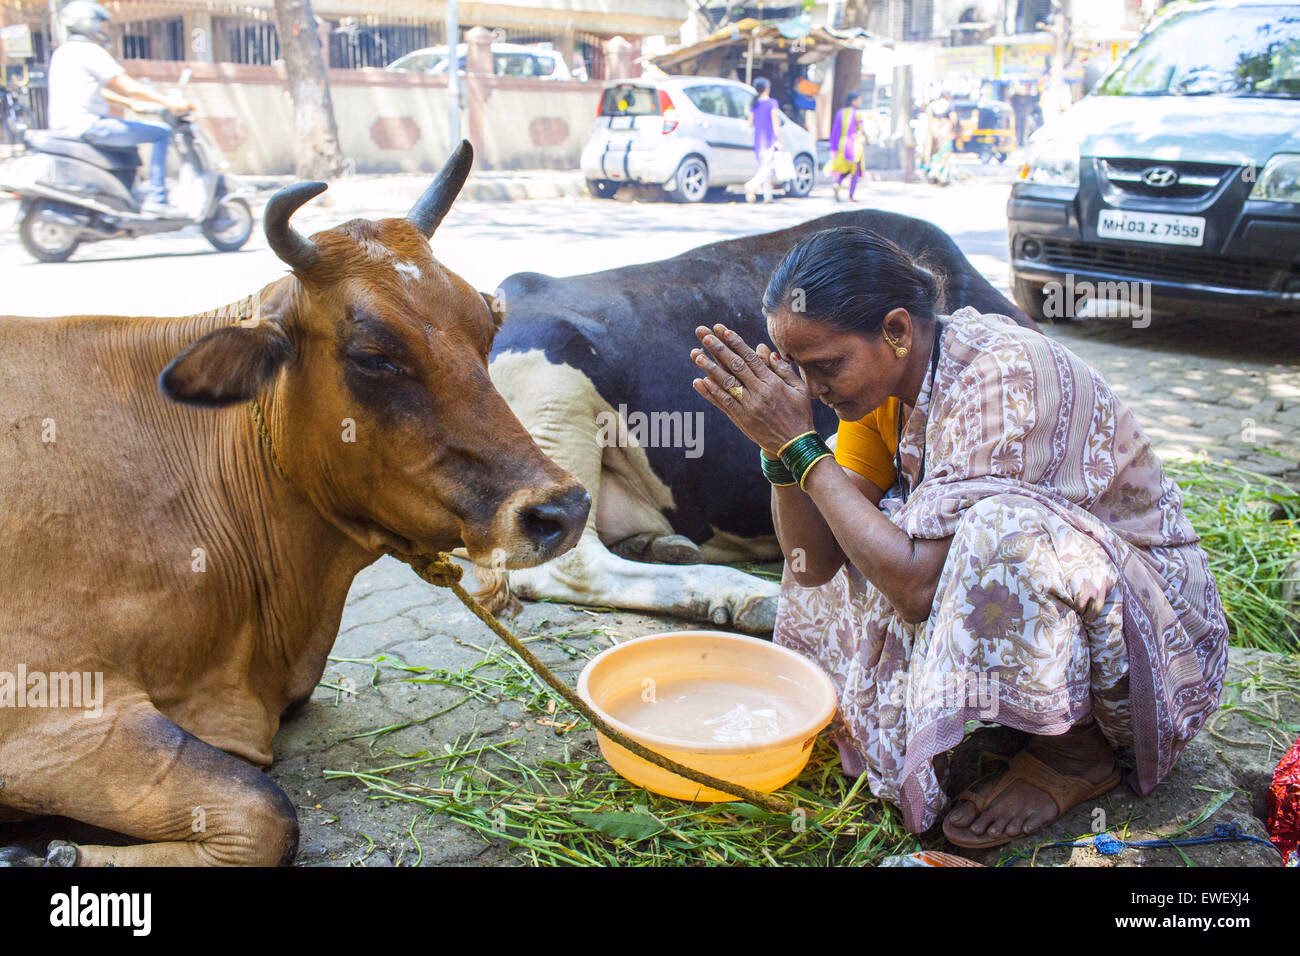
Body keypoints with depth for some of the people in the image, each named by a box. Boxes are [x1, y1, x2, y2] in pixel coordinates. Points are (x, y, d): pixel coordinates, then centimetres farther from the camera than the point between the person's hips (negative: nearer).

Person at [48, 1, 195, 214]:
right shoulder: (89, 51, -10)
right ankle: (155, 198, -14)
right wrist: (169, 103, -9)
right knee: (162, 132, -8)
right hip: (87, 125, -10)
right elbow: (129, 87, -14)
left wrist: (129, 102, 29)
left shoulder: (63, 52, 19)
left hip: (63, 127, 10)